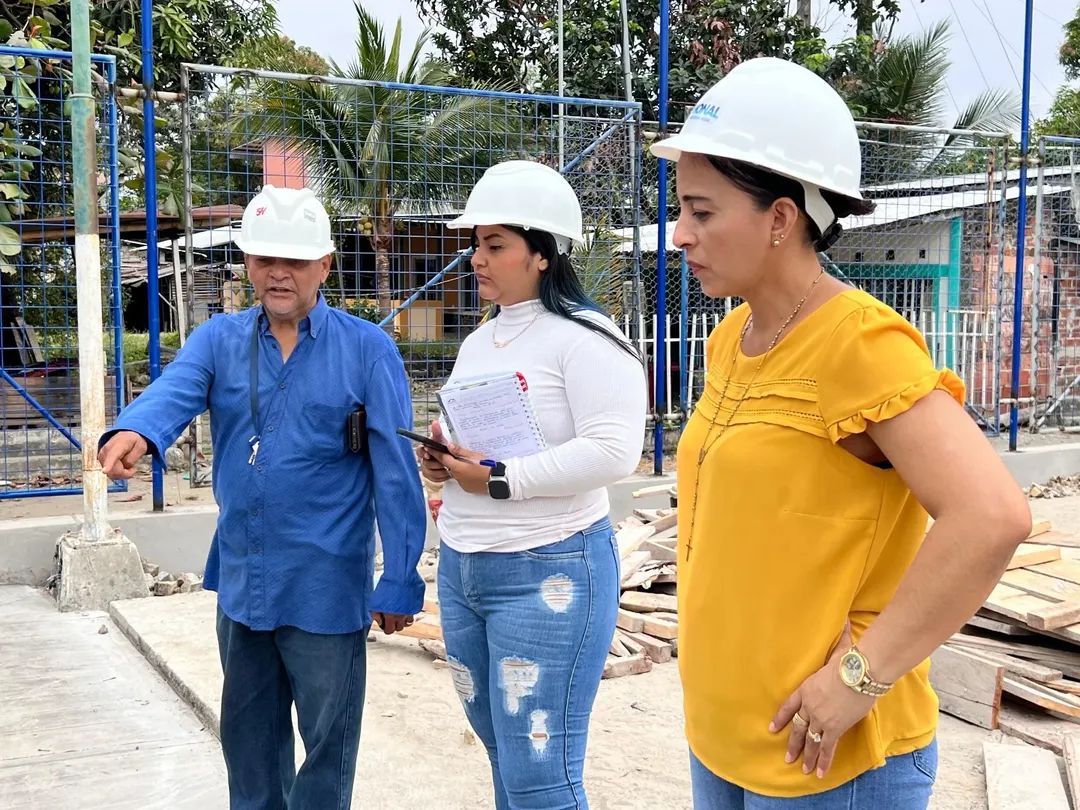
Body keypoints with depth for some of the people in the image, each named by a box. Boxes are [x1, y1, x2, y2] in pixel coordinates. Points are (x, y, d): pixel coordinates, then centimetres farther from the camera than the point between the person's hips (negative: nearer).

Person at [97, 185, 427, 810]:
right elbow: (173, 391, -18)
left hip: (325, 589, -4)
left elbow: (396, 474, -9)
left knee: (327, 740, 11)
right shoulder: (220, 339, 2)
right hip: (241, 582, 4)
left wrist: (400, 581, -10)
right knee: (248, 737, 21)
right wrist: (134, 432, -41)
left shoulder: (368, 349, -8)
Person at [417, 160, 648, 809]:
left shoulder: (584, 338, -12)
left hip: (548, 572, -8)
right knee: (504, 754, 18)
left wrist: (497, 479, -20)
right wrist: (443, 457, 1)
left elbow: (614, 452, -22)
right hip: (460, 567, 8)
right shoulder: (478, 342, 13)